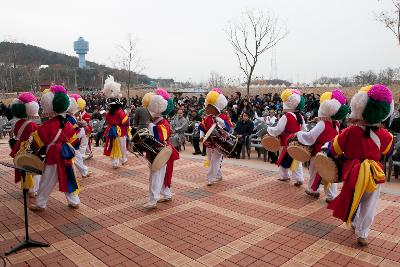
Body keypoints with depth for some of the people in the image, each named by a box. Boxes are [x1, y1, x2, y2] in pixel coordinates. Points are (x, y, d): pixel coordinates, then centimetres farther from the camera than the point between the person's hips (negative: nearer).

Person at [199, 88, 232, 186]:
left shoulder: (223, 117, -10)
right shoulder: (206, 118, 4)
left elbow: (228, 126, -25)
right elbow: (202, 128, 7)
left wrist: (217, 119, -27)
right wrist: (202, 136, -11)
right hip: (208, 143, 6)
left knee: (215, 161, -6)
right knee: (210, 161, 14)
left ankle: (210, 178, 0)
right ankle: (218, 176, 31)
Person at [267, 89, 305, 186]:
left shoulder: (285, 117, -16)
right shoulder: (300, 117, 3)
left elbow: (278, 130, -17)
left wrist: (268, 129, -2)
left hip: (286, 142, -5)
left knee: (284, 159, 13)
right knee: (296, 161, 10)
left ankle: (285, 176, 25)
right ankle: (299, 179, 9)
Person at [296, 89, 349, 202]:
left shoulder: (322, 124, -20)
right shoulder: (336, 124, 0)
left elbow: (310, 137, -21)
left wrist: (299, 134, -9)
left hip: (319, 153, -5)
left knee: (315, 172, 14)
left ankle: (312, 190, 31)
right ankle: (332, 196, 13)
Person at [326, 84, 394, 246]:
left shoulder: (349, 132, -18)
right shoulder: (384, 135, -12)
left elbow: (333, 151, -7)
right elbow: (388, 152, 9)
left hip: (353, 172, 0)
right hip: (374, 174, 1)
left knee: (353, 201, 24)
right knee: (368, 207, 14)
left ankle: (354, 223, 42)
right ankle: (362, 234, 20)